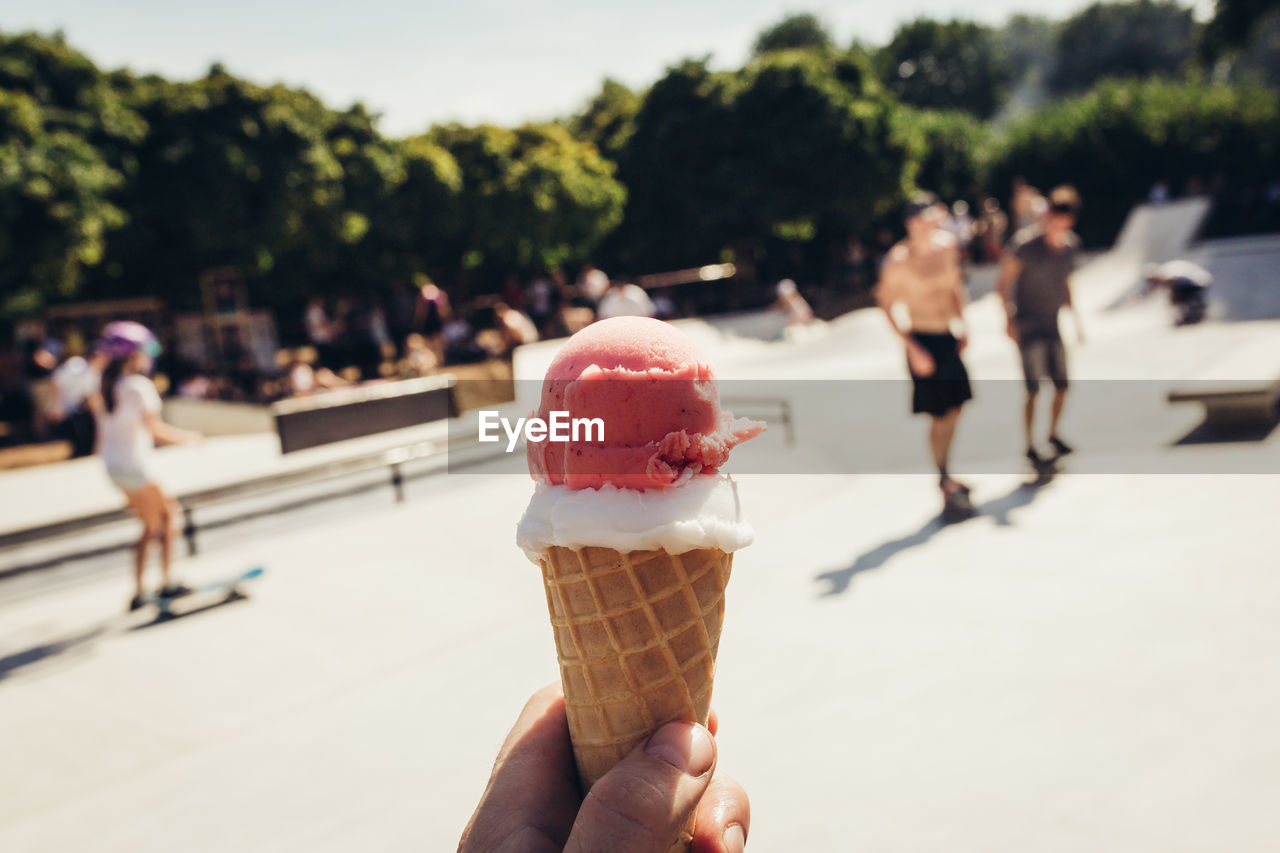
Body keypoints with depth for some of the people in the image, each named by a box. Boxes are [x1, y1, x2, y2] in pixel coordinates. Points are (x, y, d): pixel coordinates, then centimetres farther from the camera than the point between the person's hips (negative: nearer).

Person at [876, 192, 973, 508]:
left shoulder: (948, 245, 3)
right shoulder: (899, 261, -15)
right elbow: (888, 305, -10)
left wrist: (962, 324, 13)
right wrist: (913, 350, -14)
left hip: (950, 339, 6)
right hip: (923, 341, -6)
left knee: (955, 408, 12)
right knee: (939, 416, -2)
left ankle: (946, 474, 28)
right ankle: (943, 478, 15)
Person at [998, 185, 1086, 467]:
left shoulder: (1071, 244, 4)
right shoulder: (1026, 242, -15)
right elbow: (1004, 281, -11)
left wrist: (1074, 316, 16)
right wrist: (1009, 318, -18)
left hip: (1053, 325, 6)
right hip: (1028, 326, -6)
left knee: (1062, 386, 8)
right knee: (1033, 389, -8)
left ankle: (1053, 433, 31)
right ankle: (1030, 446, 6)